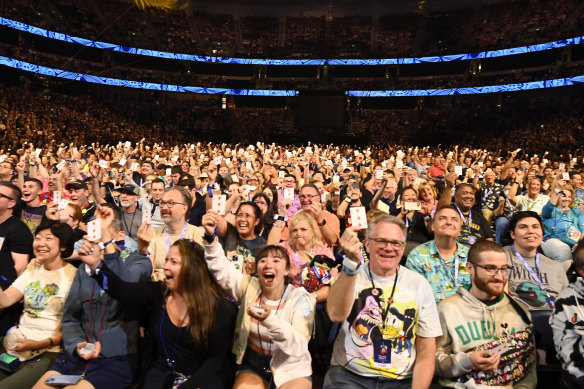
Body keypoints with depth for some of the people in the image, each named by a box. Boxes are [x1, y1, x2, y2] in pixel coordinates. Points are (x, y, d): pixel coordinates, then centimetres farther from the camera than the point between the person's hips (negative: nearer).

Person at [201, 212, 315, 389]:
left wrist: (270, 320, -37)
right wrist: (211, 237, -34)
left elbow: (299, 347, -21)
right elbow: (221, 270, -17)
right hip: (252, 364, 2)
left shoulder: (301, 299, -12)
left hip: (290, 367, -1)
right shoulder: (249, 287, -4)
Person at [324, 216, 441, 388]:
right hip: (349, 375, -3)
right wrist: (351, 263, -32)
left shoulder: (419, 284, 3)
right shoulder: (350, 275, -1)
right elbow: (336, 314, -22)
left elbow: (426, 350, 3)